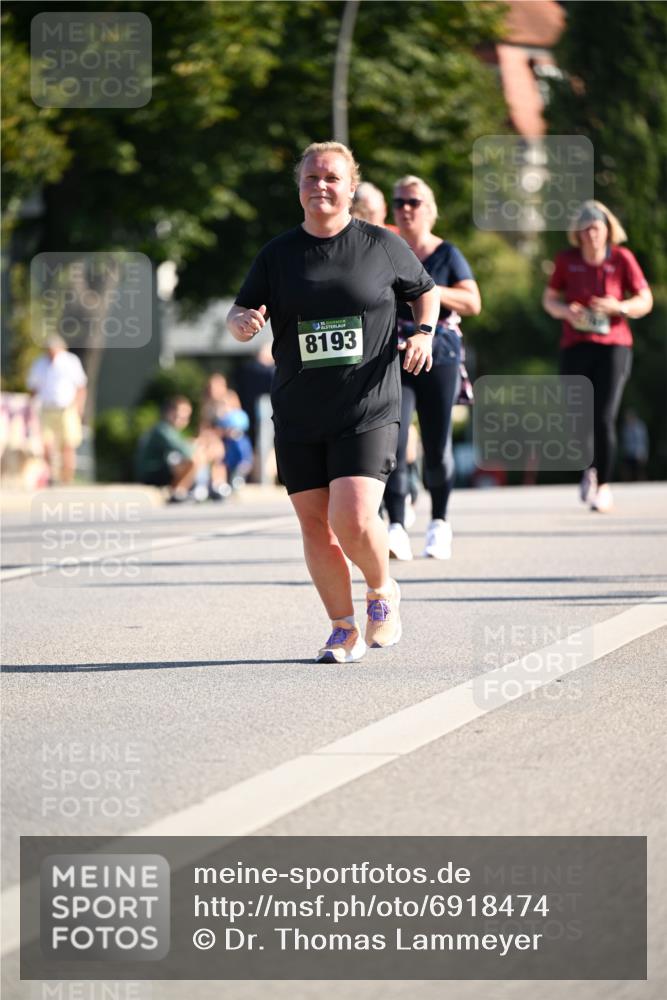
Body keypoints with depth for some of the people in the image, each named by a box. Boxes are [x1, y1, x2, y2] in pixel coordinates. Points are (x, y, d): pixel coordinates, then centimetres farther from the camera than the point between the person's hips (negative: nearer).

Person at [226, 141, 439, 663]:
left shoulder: (383, 245, 3)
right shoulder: (278, 254, 7)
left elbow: (425, 291, 18)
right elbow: (239, 314, 8)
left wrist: (424, 333, -1)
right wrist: (243, 321, -16)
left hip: (368, 410, -3)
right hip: (298, 417, 3)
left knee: (354, 520, -16)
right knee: (315, 524, 3)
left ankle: (383, 592, 15)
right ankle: (345, 629, 19)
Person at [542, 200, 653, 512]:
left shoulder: (622, 258, -3)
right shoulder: (567, 260, 2)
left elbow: (645, 301, 1)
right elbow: (549, 299, 11)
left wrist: (619, 307, -19)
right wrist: (565, 311, -11)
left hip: (613, 346, -2)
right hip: (575, 348, 2)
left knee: (603, 419, -14)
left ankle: (603, 484, 3)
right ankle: (589, 468, 33)